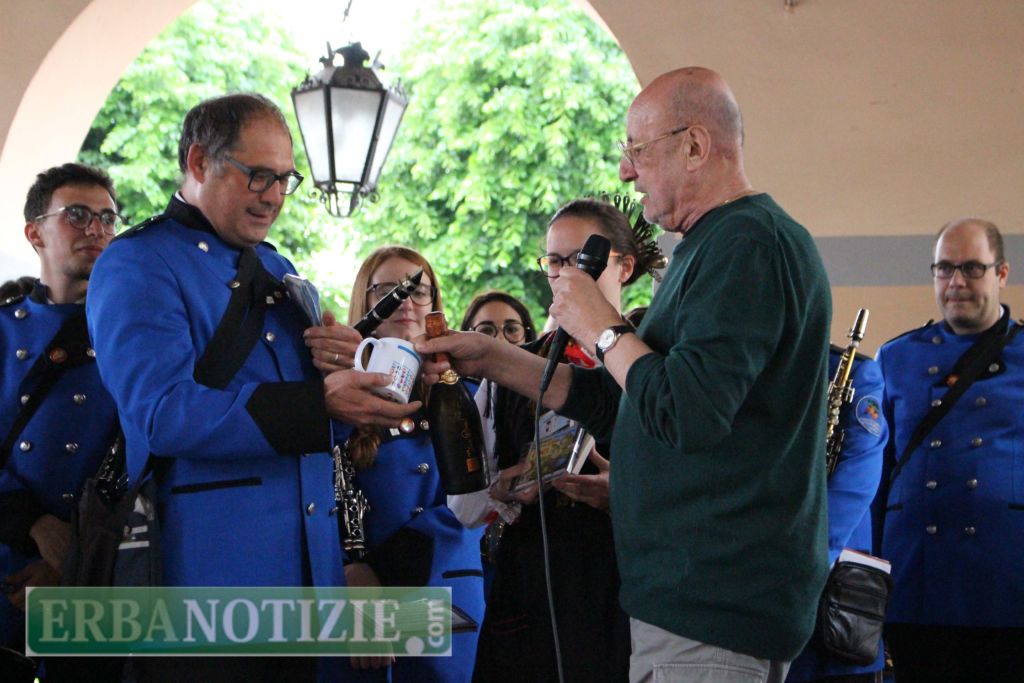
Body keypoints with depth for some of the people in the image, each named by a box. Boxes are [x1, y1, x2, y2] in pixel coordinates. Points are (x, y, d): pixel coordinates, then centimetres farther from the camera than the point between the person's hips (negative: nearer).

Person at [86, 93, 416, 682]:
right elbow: (163, 413, -20)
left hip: (308, 568, 7)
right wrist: (320, 403, -27)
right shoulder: (138, 264, -5)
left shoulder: (277, 270, 20)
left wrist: (341, 371, -2)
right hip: (206, 572, -7)